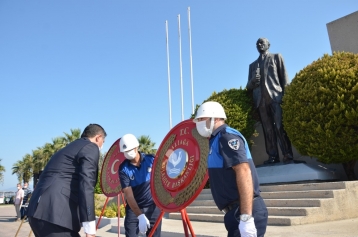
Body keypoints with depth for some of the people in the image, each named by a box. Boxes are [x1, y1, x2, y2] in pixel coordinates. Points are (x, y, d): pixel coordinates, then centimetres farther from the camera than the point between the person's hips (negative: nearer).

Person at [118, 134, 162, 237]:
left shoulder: (151, 159, -9)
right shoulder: (123, 169, -13)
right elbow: (128, 194, -20)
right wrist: (140, 215, -31)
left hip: (153, 206, 1)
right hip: (133, 209, -1)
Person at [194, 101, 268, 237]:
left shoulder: (227, 136, -12)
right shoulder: (217, 140, 18)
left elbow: (244, 172, -23)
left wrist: (246, 217, -28)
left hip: (244, 212, -9)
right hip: (237, 212, 9)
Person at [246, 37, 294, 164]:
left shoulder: (276, 57, 18)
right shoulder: (252, 65, 26)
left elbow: (284, 76, 7)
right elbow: (248, 86, 18)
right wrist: (252, 81, -6)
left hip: (276, 96, -3)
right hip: (260, 100, 3)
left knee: (280, 127, -10)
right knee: (268, 130, -1)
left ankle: (288, 155, -9)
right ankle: (273, 156, -2)